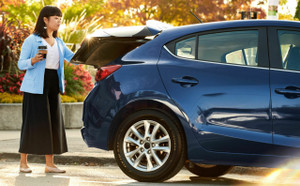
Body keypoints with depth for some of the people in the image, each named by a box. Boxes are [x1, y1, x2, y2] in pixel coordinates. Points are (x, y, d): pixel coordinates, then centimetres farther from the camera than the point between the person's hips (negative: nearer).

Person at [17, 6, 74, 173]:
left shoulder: (58, 42, 16)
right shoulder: (32, 40, -2)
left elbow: (72, 57, 10)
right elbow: (21, 64, -4)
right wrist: (34, 60, -23)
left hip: (53, 85, 6)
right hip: (35, 86, -6)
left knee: (53, 123, 3)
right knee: (33, 123, -6)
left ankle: (50, 163, 8)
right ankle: (23, 162, 4)